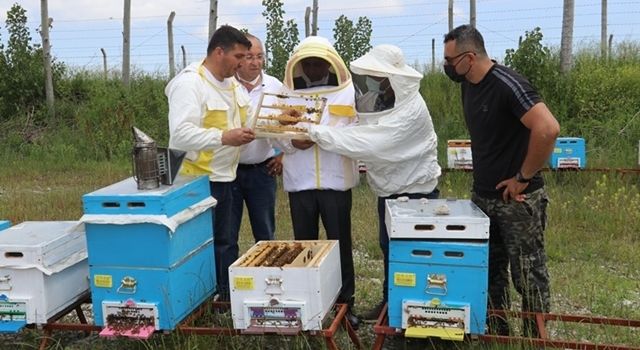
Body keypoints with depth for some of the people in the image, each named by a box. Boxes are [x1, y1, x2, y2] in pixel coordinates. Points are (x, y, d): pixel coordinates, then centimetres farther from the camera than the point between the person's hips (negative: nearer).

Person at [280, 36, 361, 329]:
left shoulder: (347, 91, 2)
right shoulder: (288, 91, 9)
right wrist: (292, 139, -17)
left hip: (336, 180, -2)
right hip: (299, 181, 2)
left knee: (340, 242, 6)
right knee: (304, 243, 11)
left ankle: (345, 302, 18)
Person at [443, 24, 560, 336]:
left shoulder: (507, 85, -19)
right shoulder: (469, 85, 7)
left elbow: (548, 129, -29)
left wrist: (523, 178, -20)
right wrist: (482, 179, 11)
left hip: (518, 200, -8)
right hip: (482, 197, 9)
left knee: (529, 276, 3)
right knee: (490, 274, 16)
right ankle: (496, 336, 30)